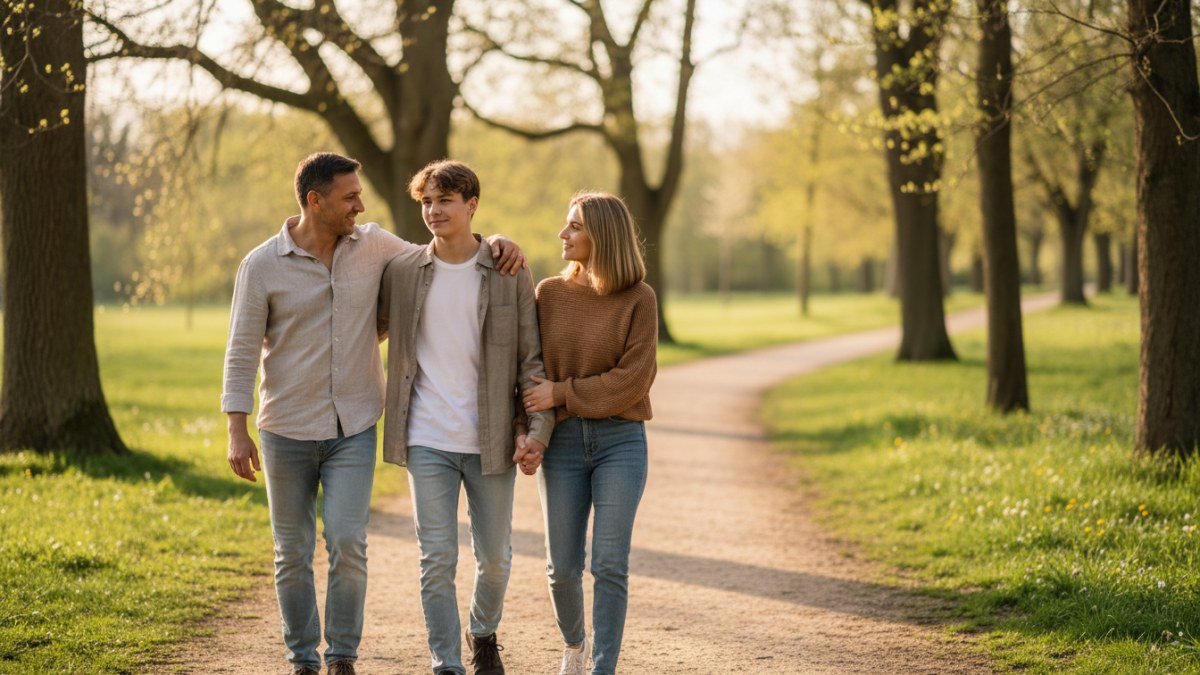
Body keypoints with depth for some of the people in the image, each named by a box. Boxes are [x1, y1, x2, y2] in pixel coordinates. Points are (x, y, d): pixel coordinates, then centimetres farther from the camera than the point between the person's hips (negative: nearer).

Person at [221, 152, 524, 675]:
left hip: (354, 429, 1)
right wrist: (237, 431, -12)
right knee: (293, 553, 7)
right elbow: (242, 352, -6)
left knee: (347, 543, -10)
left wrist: (495, 241, -6)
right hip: (287, 430, -1)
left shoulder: (373, 247, 0)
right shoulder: (262, 266, -8)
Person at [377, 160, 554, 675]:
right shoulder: (401, 272, 2)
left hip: (490, 440, 0)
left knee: (495, 558, 10)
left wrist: (538, 431, -9)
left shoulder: (510, 276, -1)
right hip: (427, 441, 0)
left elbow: (532, 359, 0)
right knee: (437, 560, -2)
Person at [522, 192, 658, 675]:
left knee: (610, 566, -5)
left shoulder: (638, 299, -4)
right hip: (562, 440, 3)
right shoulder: (550, 294, 5)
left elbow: (632, 380, -10)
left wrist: (561, 393, -11)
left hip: (620, 440, -2)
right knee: (562, 567, 6)